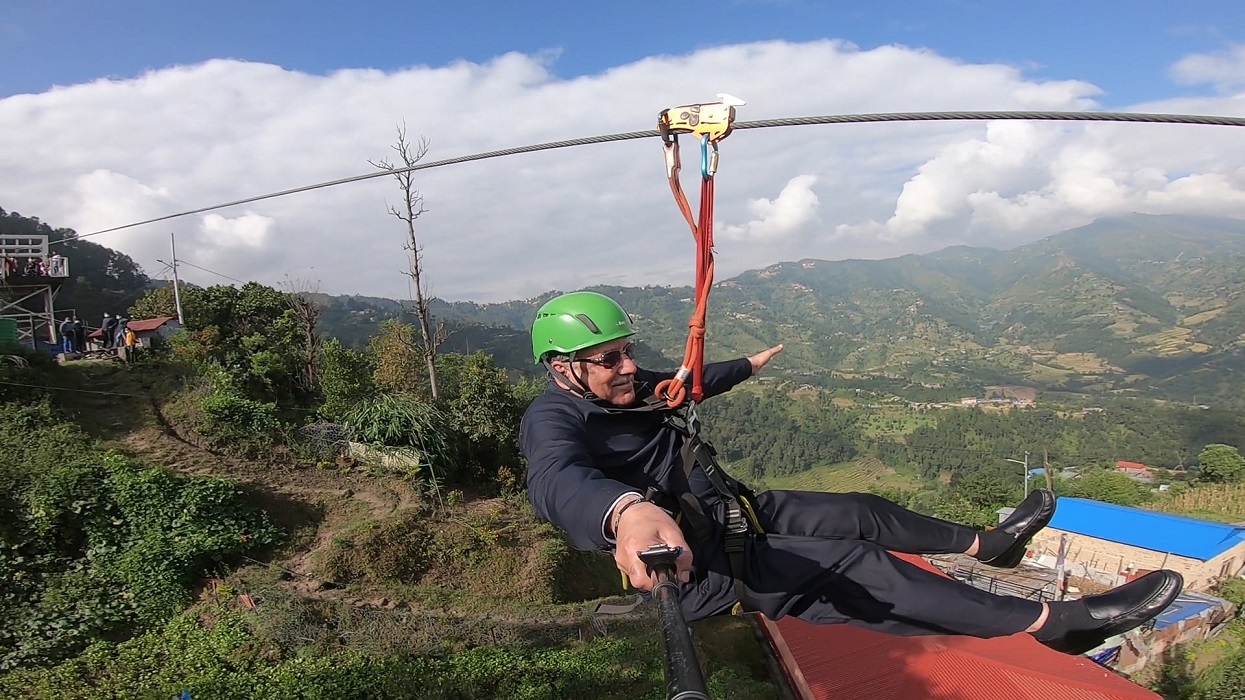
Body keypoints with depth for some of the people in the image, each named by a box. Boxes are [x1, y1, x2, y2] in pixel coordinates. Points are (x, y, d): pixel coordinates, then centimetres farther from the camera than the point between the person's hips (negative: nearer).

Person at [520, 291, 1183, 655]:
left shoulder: (622, 388, 3)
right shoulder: (554, 422, -25)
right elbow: (558, 480, -50)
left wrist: (746, 366, 42)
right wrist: (627, 511, -74)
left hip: (732, 509, 9)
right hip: (698, 567, -9)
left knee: (862, 513, 12)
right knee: (859, 567, -13)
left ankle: (989, 543, 35)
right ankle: (1056, 621, -6)